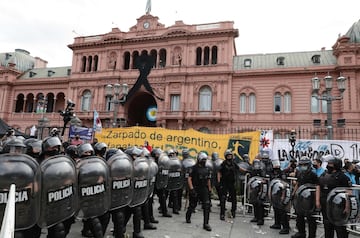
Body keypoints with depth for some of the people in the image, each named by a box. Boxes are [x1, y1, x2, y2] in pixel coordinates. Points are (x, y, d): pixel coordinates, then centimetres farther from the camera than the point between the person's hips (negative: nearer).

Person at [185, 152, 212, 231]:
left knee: (207, 206, -7)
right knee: (192, 205, 11)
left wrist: (209, 190, 15)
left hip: (204, 190, 5)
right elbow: (189, 179, -14)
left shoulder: (206, 169, 9)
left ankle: (206, 224, 0)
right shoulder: (194, 168, -10)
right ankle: (188, 217, 39)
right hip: (195, 190, -4)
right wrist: (191, 189, -19)